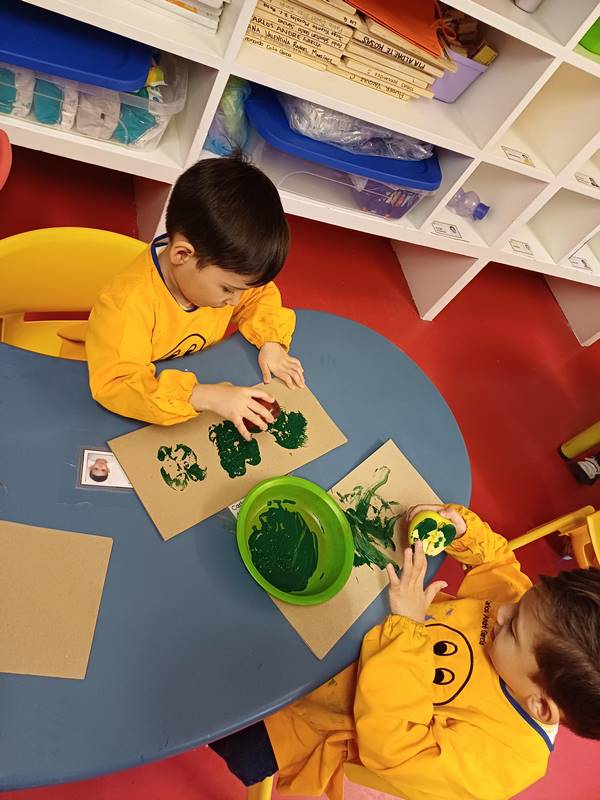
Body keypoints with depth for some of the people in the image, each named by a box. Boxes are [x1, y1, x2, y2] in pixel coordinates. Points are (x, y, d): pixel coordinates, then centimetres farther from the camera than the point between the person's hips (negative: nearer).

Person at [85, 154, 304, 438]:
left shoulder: (220, 268, -15)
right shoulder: (128, 304, -34)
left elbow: (260, 294, 2)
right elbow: (114, 384, -38)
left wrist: (270, 342, -16)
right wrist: (207, 396, -44)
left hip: (199, 376, 6)